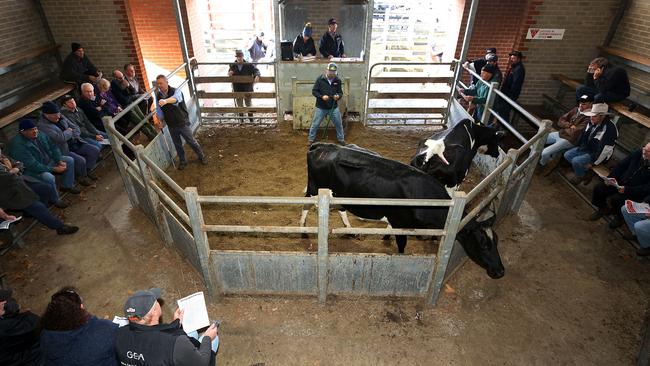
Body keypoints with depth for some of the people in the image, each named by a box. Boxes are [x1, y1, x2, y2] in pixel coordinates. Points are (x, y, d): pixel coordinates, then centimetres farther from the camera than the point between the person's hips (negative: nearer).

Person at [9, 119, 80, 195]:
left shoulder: (40, 135, -3)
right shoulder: (18, 145, -27)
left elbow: (53, 147, 5)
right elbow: (32, 165, -30)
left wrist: (59, 161, -10)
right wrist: (54, 169, -28)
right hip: (32, 170, -9)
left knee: (69, 160, 5)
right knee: (49, 177, -34)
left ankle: (67, 186, 14)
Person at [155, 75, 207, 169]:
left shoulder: (176, 91, -17)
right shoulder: (158, 95, -2)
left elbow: (175, 98, -43)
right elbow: (158, 110, 8)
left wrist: (165, 101, -62)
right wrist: (160, 119, -7)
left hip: (182, 122, -4)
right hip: (171, 125, 4)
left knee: (191, 141, 5)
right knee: (177, 144, 15)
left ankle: (202, 157, 25)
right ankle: (182, 161, 32)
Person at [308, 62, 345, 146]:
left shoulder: (338, 80, -2)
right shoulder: (320, 79, -9)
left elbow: (340, 92, 5)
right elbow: (314, 91, -6)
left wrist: (338, 96, -19)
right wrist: (321, 96, -23)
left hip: (333, 107, 2)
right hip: (321, 107, -2)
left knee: (339, 124, 12)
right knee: (315, 124, 6)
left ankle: (341, 139, 31)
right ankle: (311, 139, 24)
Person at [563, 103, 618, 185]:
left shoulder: (609, 129, -28)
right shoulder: (592, 122, -4)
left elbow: (605, 150, -26)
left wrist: (593, 163, -20)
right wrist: (577, 148, 15)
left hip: (596, 154, -9)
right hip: (586, 148, 9)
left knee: (576, 161, -25)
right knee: (567, 155, -2)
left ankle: (580, 176, 8)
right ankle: (587, 172, 6)